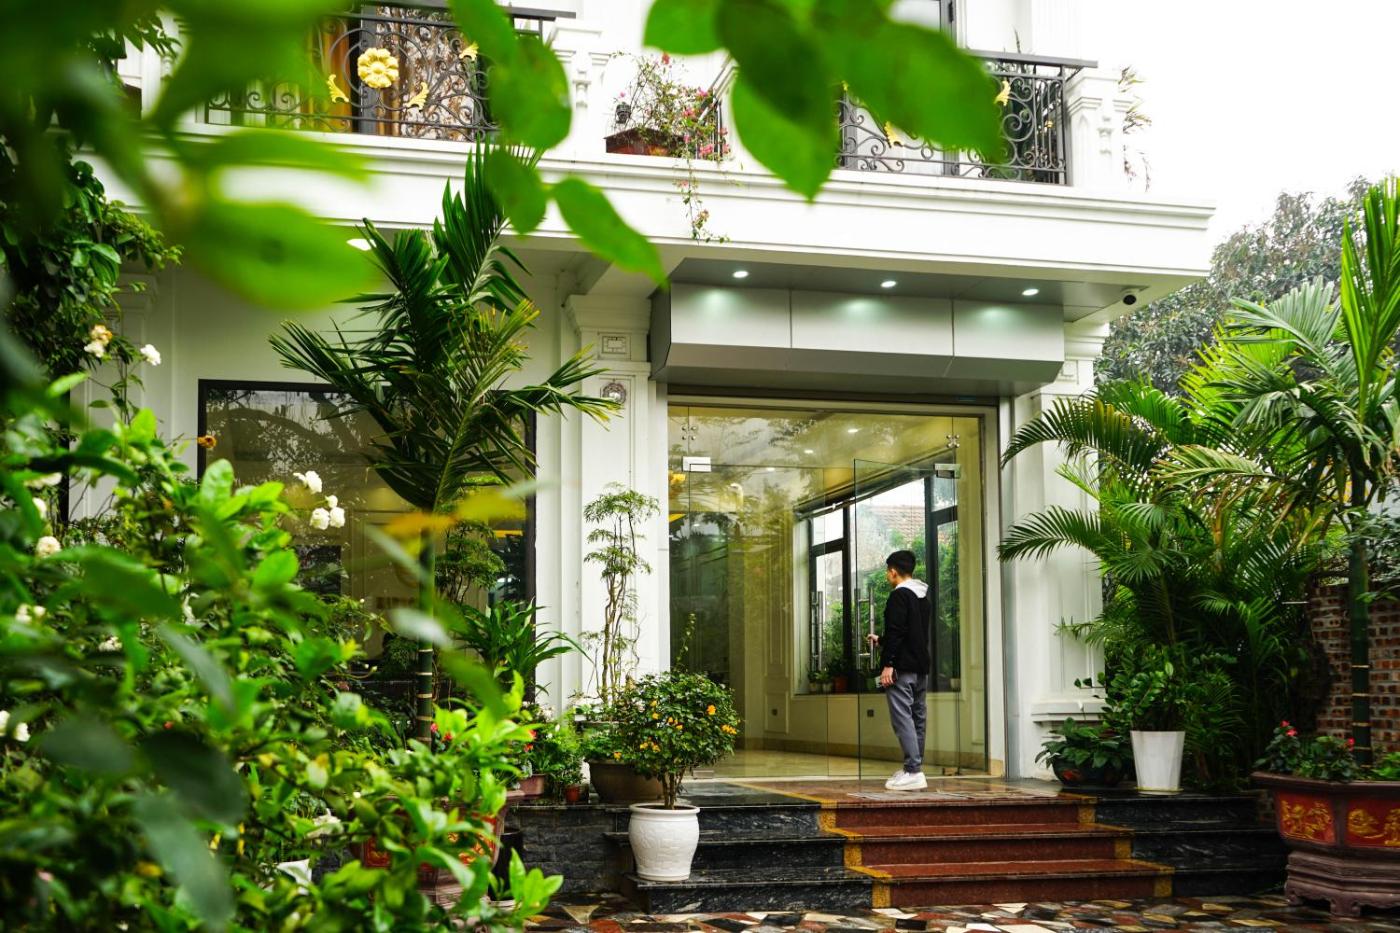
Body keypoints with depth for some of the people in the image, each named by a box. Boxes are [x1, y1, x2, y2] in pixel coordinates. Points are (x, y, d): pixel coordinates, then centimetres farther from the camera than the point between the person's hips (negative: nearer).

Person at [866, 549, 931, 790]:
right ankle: (915, 768, 15)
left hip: (902, 668, -9)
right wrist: (881, 641, 36)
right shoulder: (925, 598, 18)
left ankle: (913, 772, -16)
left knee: (902, 718, -10)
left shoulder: (899, 596, -10)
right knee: (918, 718, 11)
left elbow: (895, 632, -19)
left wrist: (888, 664, -19)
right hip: (921, 668, 9)